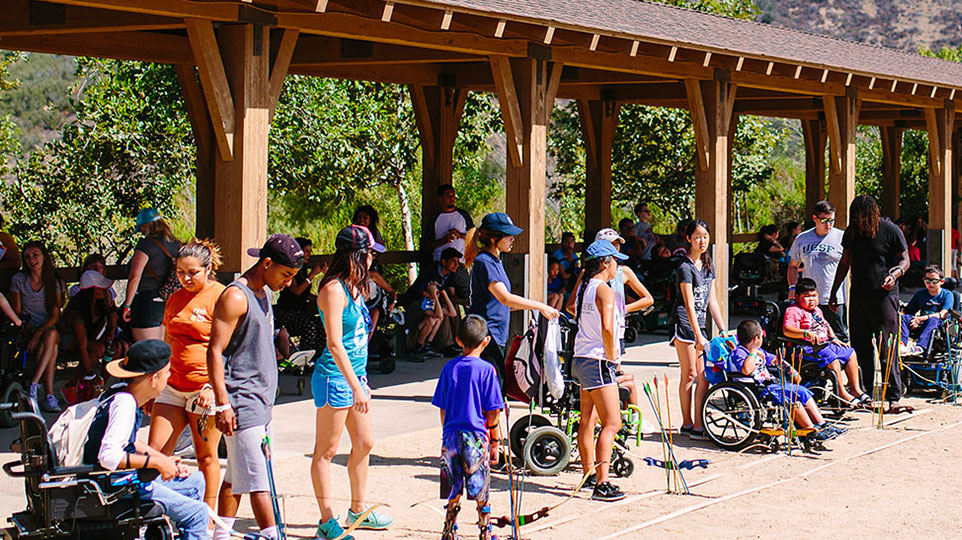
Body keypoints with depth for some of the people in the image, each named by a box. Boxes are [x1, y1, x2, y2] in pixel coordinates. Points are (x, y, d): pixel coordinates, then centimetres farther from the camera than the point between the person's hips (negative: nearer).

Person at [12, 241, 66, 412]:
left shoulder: (55, 282, 2)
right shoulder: (18, 280, 2)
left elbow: (55, 316, -3)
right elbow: (16, 313, 1)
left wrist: (39, 332, -21)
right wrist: (28, 329, -16)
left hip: (49, 328, 1)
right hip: (27, 331, -1)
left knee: (51, 335, -36)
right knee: (52, 347, -33)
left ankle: (34, 384, -42)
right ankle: (49, 396, -40)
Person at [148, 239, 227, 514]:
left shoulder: (220, 297, -5)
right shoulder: (175, 299, 16)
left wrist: (213, 387, -19)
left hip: (206, 387, -6)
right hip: (173, 386, 6)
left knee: (206, 456, 1)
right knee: (155, 451, -3)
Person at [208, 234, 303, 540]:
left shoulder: (262, 293, 16)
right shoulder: (235, 297, -13)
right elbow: (215, 351, -16)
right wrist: (222, 404, -21)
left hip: (261, 400, 9)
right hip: (241, 401, -9)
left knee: (236, 474, 12)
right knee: (256, 478, -10)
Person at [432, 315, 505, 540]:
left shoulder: (449, 368, 5)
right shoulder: (486, 370, -6)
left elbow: (442, 408, 9)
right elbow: (492, 412, -5)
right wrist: (495, 441, 3)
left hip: (451, 435, 3)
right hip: (476, 436, -3)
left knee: (453, 491, 11)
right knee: (481, 492, 7)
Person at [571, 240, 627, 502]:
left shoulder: (583, 287, 11)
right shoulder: (604, 290, -15)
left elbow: (572, 309, 30)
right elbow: (607, 328, -25)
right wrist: (612, 356, -14)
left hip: (581, 359, 10)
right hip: (598, 362, -10)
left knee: (587, 420, 18)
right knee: (611, 423, -11)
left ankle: (589, 474, 28)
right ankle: (601, 484, -18)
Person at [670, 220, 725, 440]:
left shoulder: (707, 265, 13)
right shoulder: (685, 267, -12)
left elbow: (711, 301, 15)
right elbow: (689, 304, -16)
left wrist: (723, 330, 10)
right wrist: (698, 336, -21)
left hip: (699, 323, 7)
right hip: (683, 323, -7)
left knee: (703, 375, 1)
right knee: (689, 374, -6)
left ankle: (698, 425, 3)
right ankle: (688, 424, 0)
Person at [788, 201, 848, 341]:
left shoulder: (842, 238, 0)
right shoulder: (802, 239, 10)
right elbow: (793, 266, 21)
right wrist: (792, 287, 7)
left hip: (835, 301, -3)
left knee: (840, 340, -2)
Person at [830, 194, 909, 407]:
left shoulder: (890, 230, -6)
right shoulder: (851, 232, 9)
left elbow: (905, 260, 0)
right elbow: (845, 262, 19)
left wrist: (895, 274, -22)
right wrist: (833, 292, 19)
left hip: (884, 295, -5)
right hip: (858, 295, 5)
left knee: (887, 347, -7)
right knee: (860, 346, 7)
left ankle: (894, 395, 0)